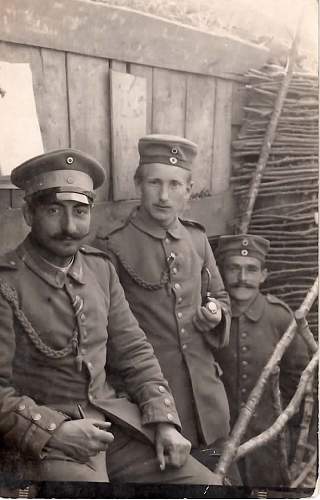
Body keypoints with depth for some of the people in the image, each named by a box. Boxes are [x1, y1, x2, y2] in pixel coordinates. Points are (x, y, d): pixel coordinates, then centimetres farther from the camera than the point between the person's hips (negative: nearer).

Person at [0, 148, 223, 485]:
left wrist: (164, 421, -2)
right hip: (37, 438, -4)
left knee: (204, 481, 0)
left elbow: (133, 351, 6)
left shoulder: (101, 268, 4)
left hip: (112, 419, 5)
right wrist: (54, 431, -21)